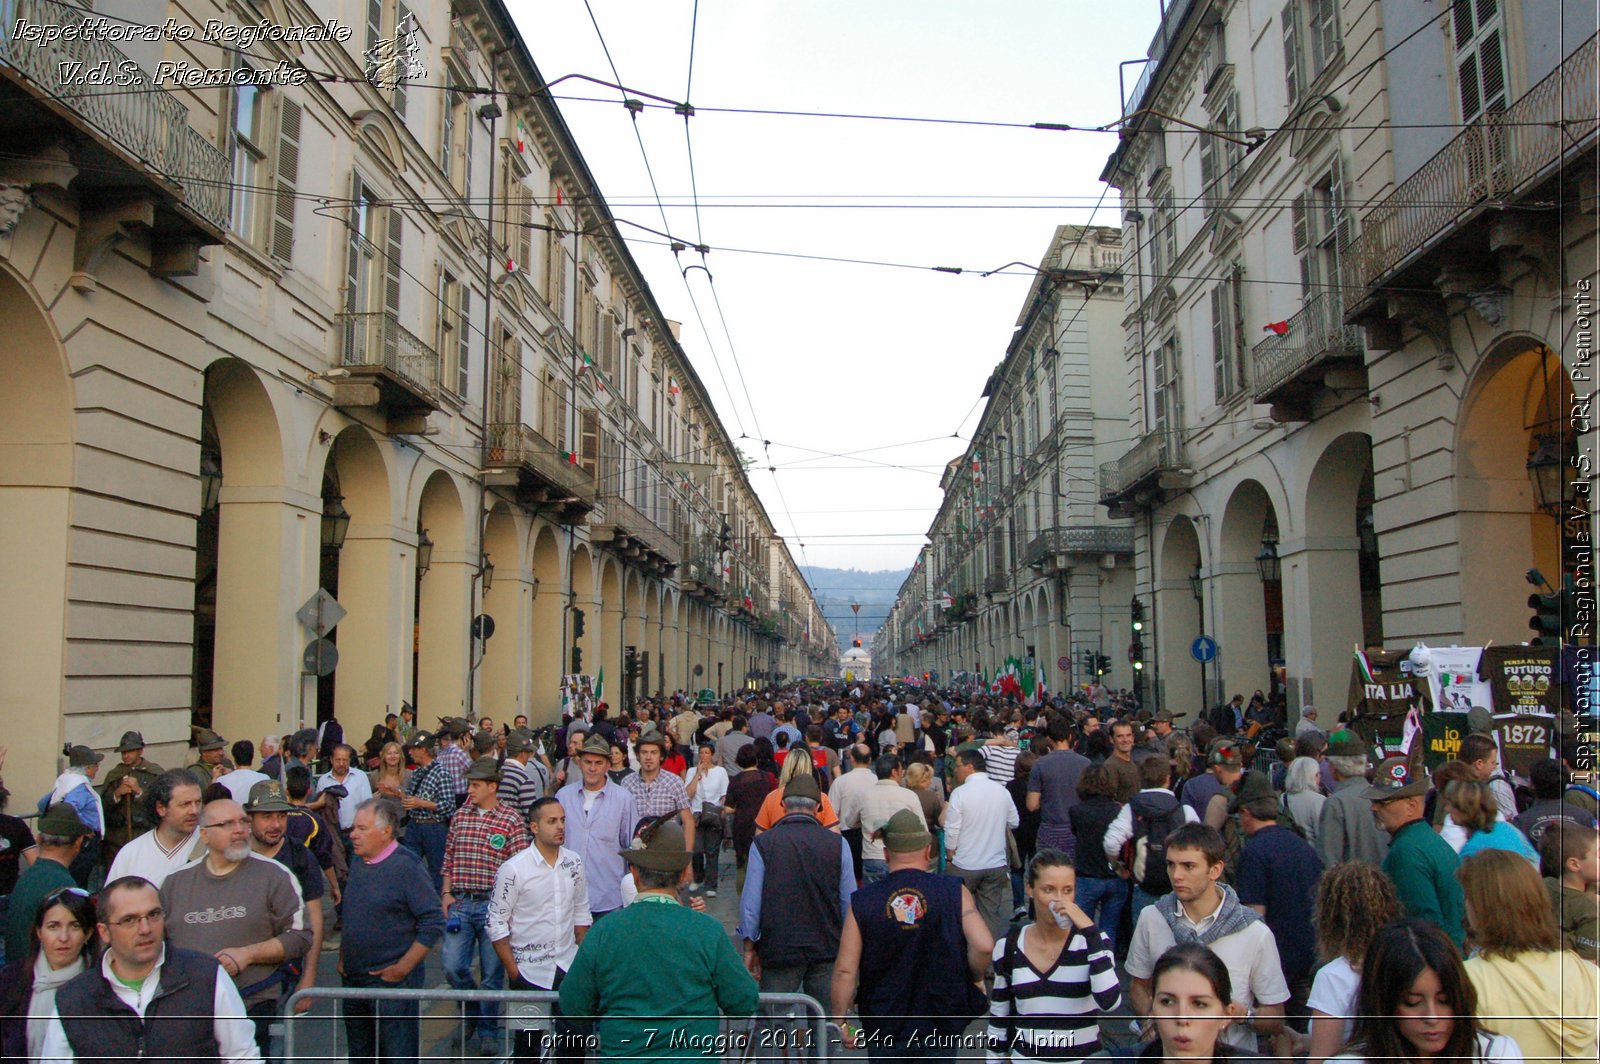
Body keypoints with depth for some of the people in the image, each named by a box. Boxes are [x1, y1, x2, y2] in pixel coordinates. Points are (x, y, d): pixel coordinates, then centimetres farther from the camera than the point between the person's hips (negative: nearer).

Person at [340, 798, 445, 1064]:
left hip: (391, 982, -7)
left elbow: (433, 924, -17)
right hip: (353, 981, 7)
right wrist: (342, 959, 10)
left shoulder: (408, 867, -15)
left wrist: (401, 970, -17)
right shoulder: (358, 864, 8)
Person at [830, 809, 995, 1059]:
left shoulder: (862, 902, -8)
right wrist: (973, 979, 2)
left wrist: (840, 1021, 1)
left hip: (884, 1029, 0)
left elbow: (844, 971, -10)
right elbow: (984, 946, -17)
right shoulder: (955, 892, -8)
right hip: (940, 1028, 0)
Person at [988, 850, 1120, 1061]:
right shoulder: (1008, 947, -5)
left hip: (1084, 1056, -1)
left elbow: (1109, 1002, -26)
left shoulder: (1090, 940, -10)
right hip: (1026, 1056, 1)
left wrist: (1090, 930, -27)